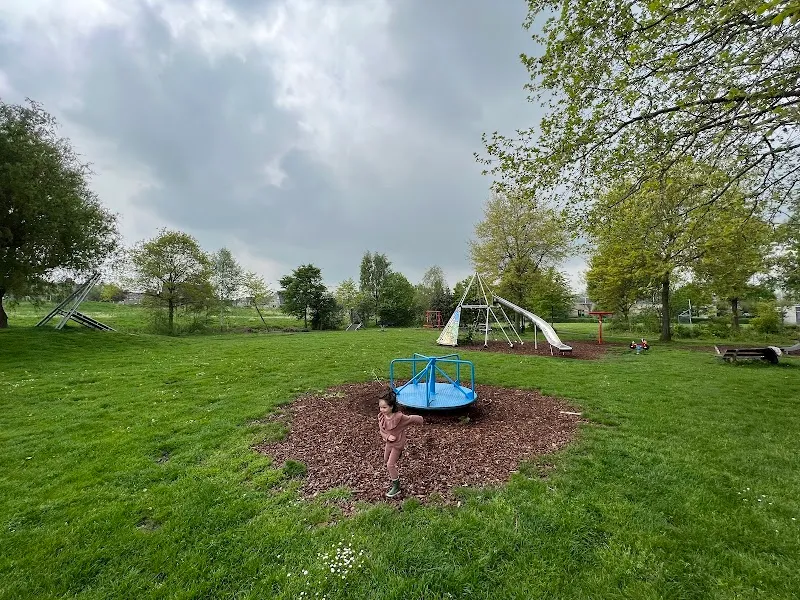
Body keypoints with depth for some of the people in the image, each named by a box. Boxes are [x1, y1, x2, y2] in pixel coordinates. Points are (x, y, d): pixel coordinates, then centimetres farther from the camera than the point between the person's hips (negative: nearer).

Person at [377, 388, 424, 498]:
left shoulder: (399, 417, -35)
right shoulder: (381, 417, -18)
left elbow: (412, 418, -22)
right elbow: (381, 430, -8)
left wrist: (421, 420, -4)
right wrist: (387, 436, -27)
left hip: (397, 444, -7)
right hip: (389, 442, 7)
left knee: (390, 465, -5)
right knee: (386, 460, 27)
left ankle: (396, 487, 15)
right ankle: (394, 474, 58)